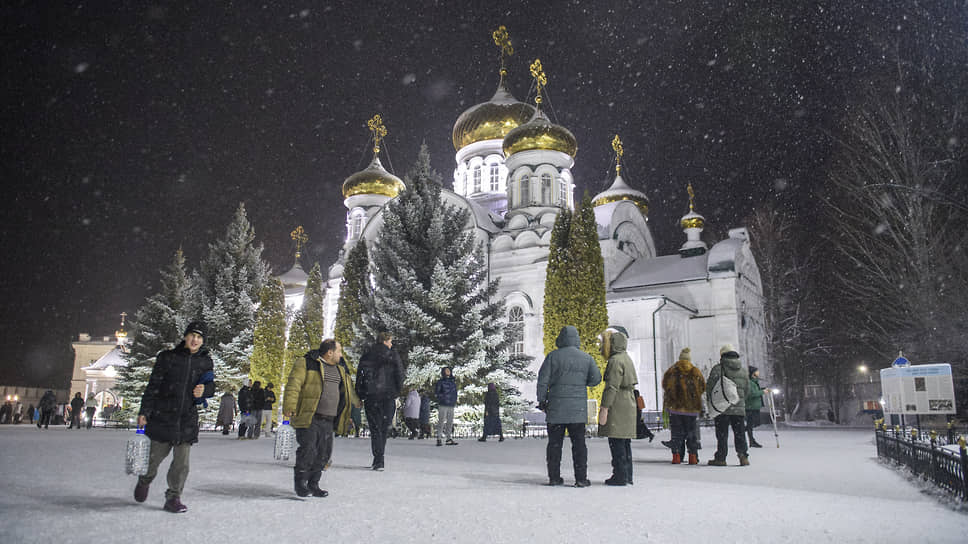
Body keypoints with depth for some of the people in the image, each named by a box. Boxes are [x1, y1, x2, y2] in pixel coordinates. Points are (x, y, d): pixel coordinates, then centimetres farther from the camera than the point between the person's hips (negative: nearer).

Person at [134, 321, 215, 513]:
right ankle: (144, 481, 41)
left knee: (182, 461, 1)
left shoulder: (205, 362, 6)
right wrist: (144, 411, -4)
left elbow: (211, 386, 13)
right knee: (156, 455, 9)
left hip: (188, 418, 2)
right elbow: (153, 385, 1)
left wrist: (204, 390, -11)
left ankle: (173, 498, 15)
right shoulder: (168, 357, -1)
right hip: (162, 415, -2)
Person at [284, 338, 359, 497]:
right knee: (308, 450, -9)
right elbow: (293, 385, -13)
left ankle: (313, 484, 20)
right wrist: (289, 406, -22)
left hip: (328, 420, 7)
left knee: (324, 453, 7)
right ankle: (300, 483, 8)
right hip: (309, 418, -7)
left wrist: (357, 403, 39)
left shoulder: (340, 370, 19)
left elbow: (348, 390, 33)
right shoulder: (306, 364, -5)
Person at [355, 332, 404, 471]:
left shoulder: (366, 356, 9)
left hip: (370, 397, 2)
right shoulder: (393, 356, 0)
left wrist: (360, 397, 11)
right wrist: (396, 394, 7)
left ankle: (378, 460, -5)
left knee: (375, 428, 5)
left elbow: (359, 377, 7)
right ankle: (379, 459, 10)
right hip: (388, 397, -2)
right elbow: (399, 375, -3)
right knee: (384, 428, 10)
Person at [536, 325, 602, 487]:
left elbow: (543, 380, -4)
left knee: (555, 443, 6)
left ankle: (554, 477, 9)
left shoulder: (553, 356, -2)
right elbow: (596, 379, 5)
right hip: (578, 407, 1)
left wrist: (541, 400, 5)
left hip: (556, 407, -1)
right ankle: (581, 478, 3)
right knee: (579, 443, 5)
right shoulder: (586, 358, 4)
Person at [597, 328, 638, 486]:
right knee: (624, 442, 13)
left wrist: (604, 408, -19)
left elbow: (612, 387, -20)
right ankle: (627, 476, 17)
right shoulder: (626, 358, 18)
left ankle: (620, 476, -4)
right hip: (629, 403, 10)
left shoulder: (615, 361, -14)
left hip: (617, 406, -10)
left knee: (616, 441, -6)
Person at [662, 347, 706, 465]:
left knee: (677, 433, 6)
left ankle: (676, 455, 1)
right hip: (692, 408, 1)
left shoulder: (671, 371, -1)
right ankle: (693, 456, 8)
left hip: (675, 407, 0)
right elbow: (703, 388, 6)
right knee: (691, 432, 10)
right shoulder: (696, 372, 0)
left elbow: (665, 386, 1)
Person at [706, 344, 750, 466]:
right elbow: (747, 388, 16)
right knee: (740, 432, 10)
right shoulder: (743, 371, 11)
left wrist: (710, 400, 7)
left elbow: (709, 386, -9)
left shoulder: (718, 369, -7)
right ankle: (743, 455, 4)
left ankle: (721, 458, 2)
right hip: (739, 408, 4)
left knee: (722, 434, 0)